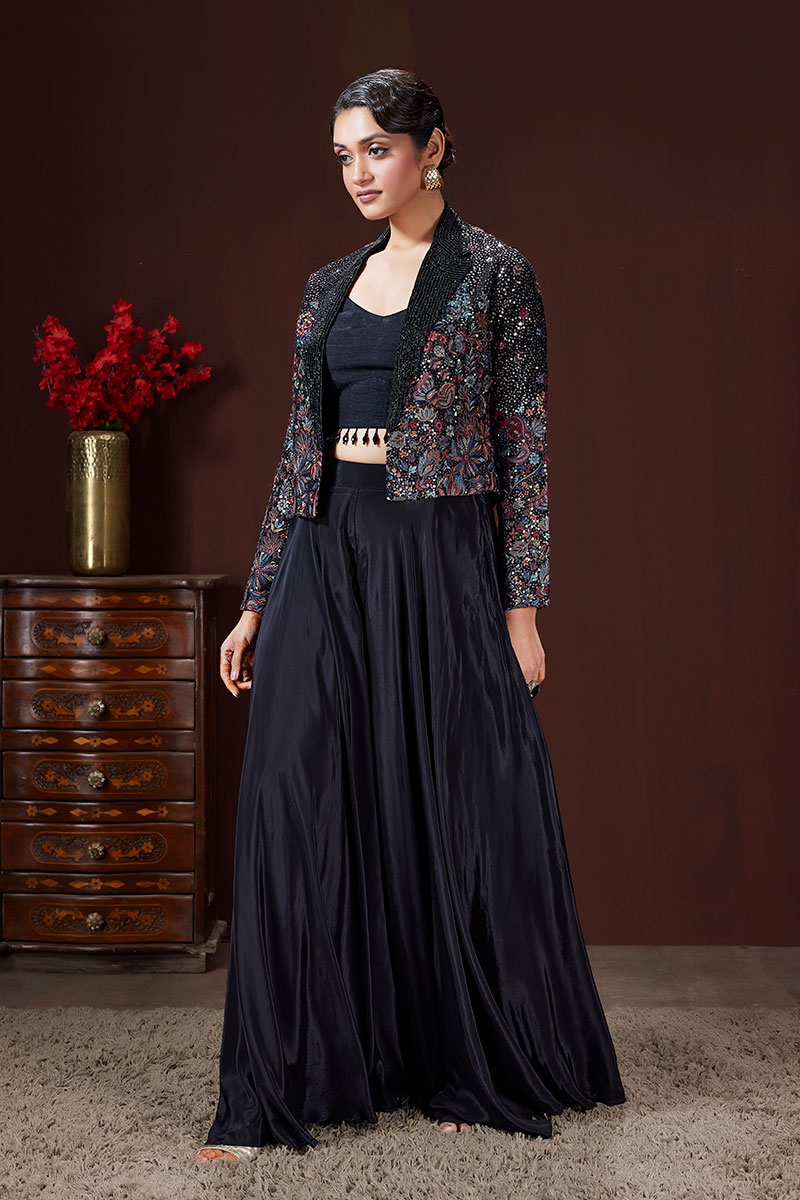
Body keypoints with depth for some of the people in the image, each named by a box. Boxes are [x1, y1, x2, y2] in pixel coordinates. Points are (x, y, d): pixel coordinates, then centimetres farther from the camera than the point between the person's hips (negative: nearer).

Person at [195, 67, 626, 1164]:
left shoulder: (496, 273, 1)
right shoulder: (330, 286, 15)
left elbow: (524, 445, -3)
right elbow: (301, 447, 15)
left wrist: (522, 604, -9)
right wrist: (257, 601, 11)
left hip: (442, 557, -4)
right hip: (328, 554, 5)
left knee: (457, 805, 1)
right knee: (302, 807, -1)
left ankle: (475, 1069, 21)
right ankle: (281, 1092, 9)